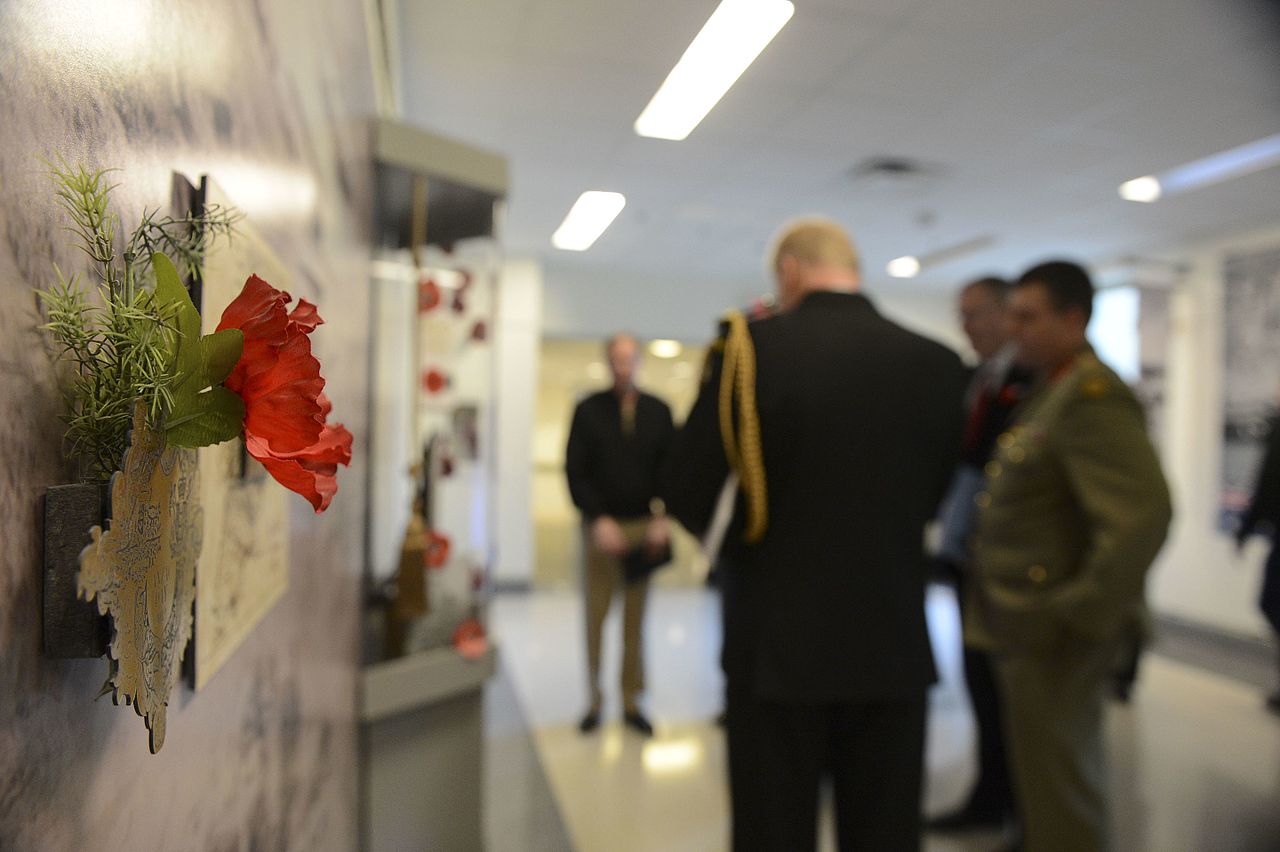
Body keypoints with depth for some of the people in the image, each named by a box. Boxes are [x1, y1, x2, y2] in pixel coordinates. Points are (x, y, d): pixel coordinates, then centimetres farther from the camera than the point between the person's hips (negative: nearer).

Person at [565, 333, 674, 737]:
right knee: (595, 617, 5)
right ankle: (595, 700, 19)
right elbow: (575, 472, -4)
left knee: (636, 620, 8)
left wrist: (662, 519, -9)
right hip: (601, 526, -1)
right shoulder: (588, 409, 0)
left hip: (644, 528, 1)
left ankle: (632, 702, 18)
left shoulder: (658, 411, 5)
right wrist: (599, 520, -13)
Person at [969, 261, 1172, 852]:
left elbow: (1143, 513, -28)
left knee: (1055, 787, 5)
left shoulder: (1091, 393, -18)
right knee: (1042, 773, 23)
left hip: (1051, 634, -9)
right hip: (1024, 625, 9)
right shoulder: (1052, 389, 11)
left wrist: (1080, 616, -23)